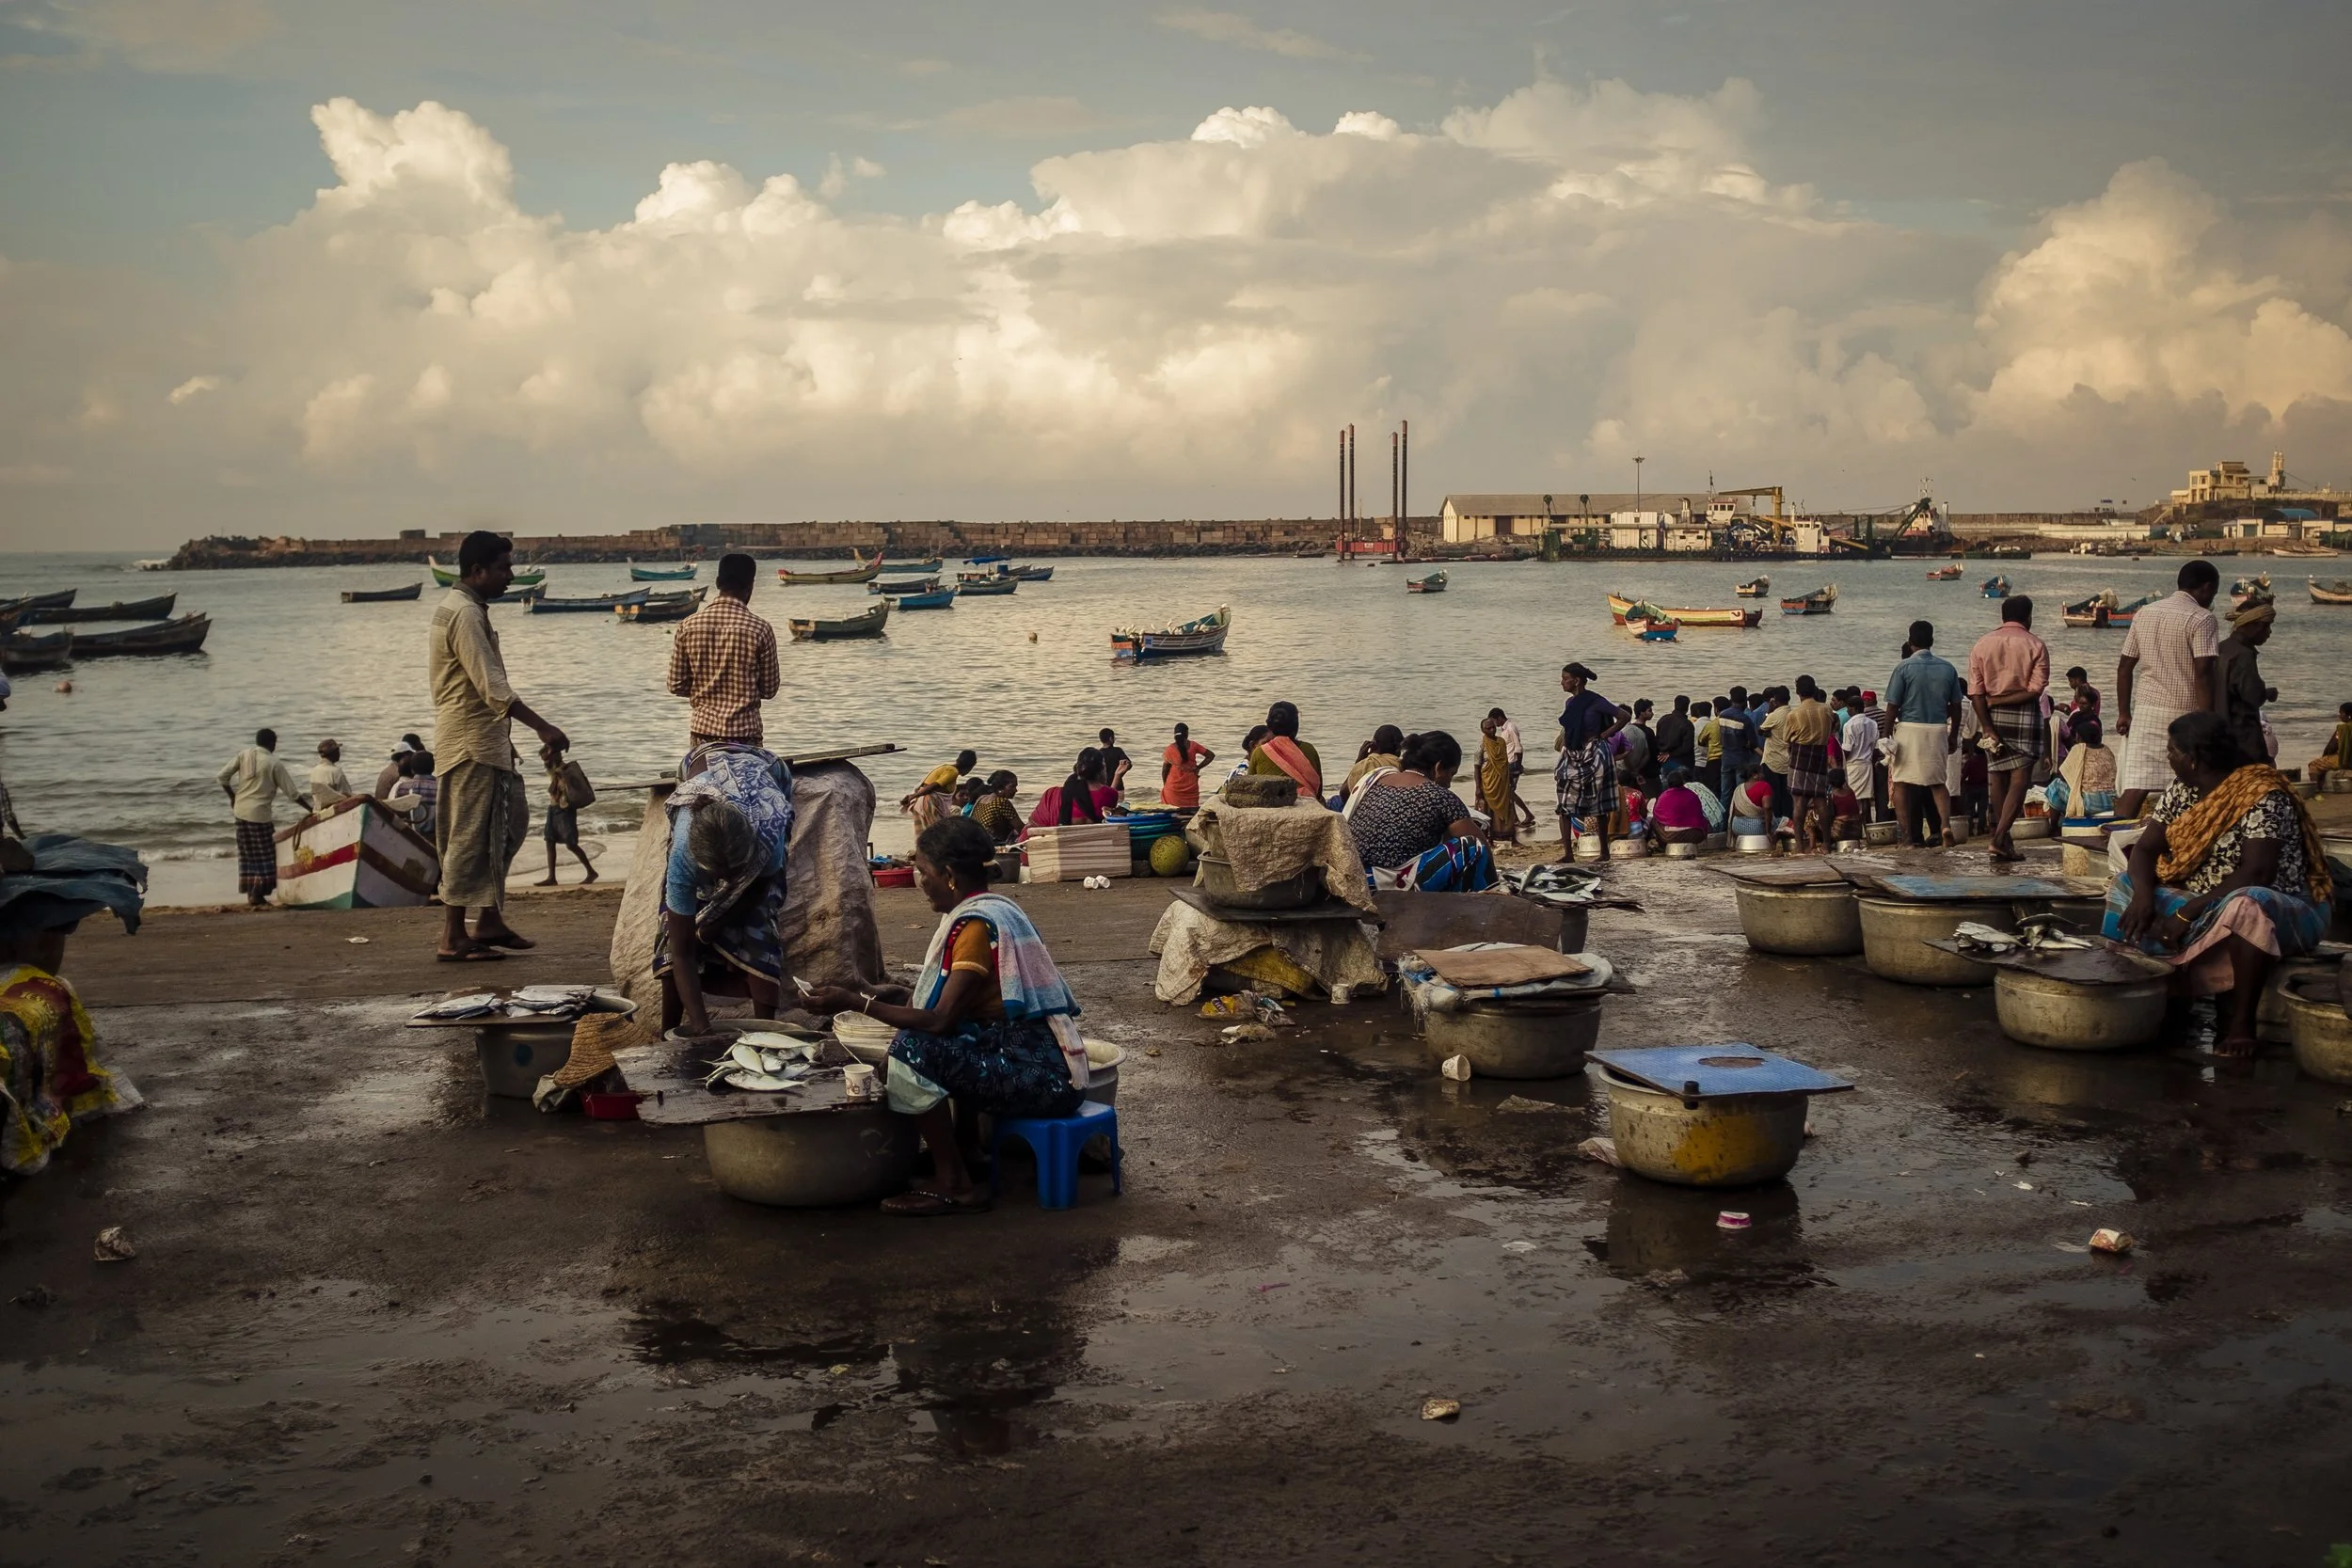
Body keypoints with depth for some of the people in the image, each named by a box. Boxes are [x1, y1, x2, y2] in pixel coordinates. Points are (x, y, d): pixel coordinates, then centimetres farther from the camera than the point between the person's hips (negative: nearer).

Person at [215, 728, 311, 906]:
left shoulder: (244, 755, 3)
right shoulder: (274, 764, -8)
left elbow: (222, 777, 1)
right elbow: (292, 792, -6)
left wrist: (232, 797, 16)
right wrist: (311, 809, 2)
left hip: (241, 810, 5)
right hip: (260, 813, -5)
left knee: (248, 854, 14)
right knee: (264, 854, 3)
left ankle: (251, 892, 17)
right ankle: (256, 894, 0)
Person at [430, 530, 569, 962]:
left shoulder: (463, 609, 16)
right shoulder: (466, 615, -17)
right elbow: (492, 686, -25)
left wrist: (509, 734, 22)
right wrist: (542, 728, -28)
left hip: (484, 740, 11)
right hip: (471, 742, -11)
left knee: (511, 820, 14)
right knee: (470, 837, -7)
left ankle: (490, 921, 18)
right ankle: (454, 939, -4)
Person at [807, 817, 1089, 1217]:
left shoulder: (976, 924, -16)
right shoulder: (995, 908, 13)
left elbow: (941, 1020, -19)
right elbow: (955, 1006, 20)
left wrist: (855, 1002, -13)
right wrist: (886, 999, 18)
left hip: (1041, 1079, -10)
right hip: (1048, 1065, 10)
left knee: (911, 1052, -17)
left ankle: (954, 1185, -5)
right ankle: (966, 1154, 24)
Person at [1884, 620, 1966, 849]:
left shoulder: (1904, 668, -6)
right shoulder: (1947, 669, 5)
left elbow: (1893, 706, -8)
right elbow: (1955, 706, 10)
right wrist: (1954, 736, 20)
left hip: (1909, 728, -4)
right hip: (1938, 730, 4)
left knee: (1902, 784, 4)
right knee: (1939, 782, 15)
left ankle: (1906, 836, 0)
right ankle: (1946, 825, -6)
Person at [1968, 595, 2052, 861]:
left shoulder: (1982, 645, 4)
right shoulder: (2036, 646, -3)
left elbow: (1976, 692, -4)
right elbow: (2035, 690, -12)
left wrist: (1988, 728, -6)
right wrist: (2002, 700, -5)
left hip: (1991, 717, 3)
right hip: (2024, 717, -3)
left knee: (1997, 777, 13)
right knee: (2020, 779, -2)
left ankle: (2003, 838, 18)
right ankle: (1999, 838, -15)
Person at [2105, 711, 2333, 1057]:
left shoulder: (2262, 797, -21)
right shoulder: (2180, 791, 2)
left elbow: (2256, 874, -28)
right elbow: (2145, 849, 0)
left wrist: (2189, 912, -31)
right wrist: (2143, 895, -22)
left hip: (2274, 910, -8)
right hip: (2203, 907, 8)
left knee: (2244, 906, -40)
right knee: (2126, 886, -2)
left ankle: (2241, 1022, -27)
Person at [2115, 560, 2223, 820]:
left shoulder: (2144, 613, 12)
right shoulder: (2201, 619, -7)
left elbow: (2125, 666, 14)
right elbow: (2203, 673, -16)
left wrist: (2123, 713, 19)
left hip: (2146, 711, 5)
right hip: (2185, 714, -5)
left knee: (2135, 787, 0)